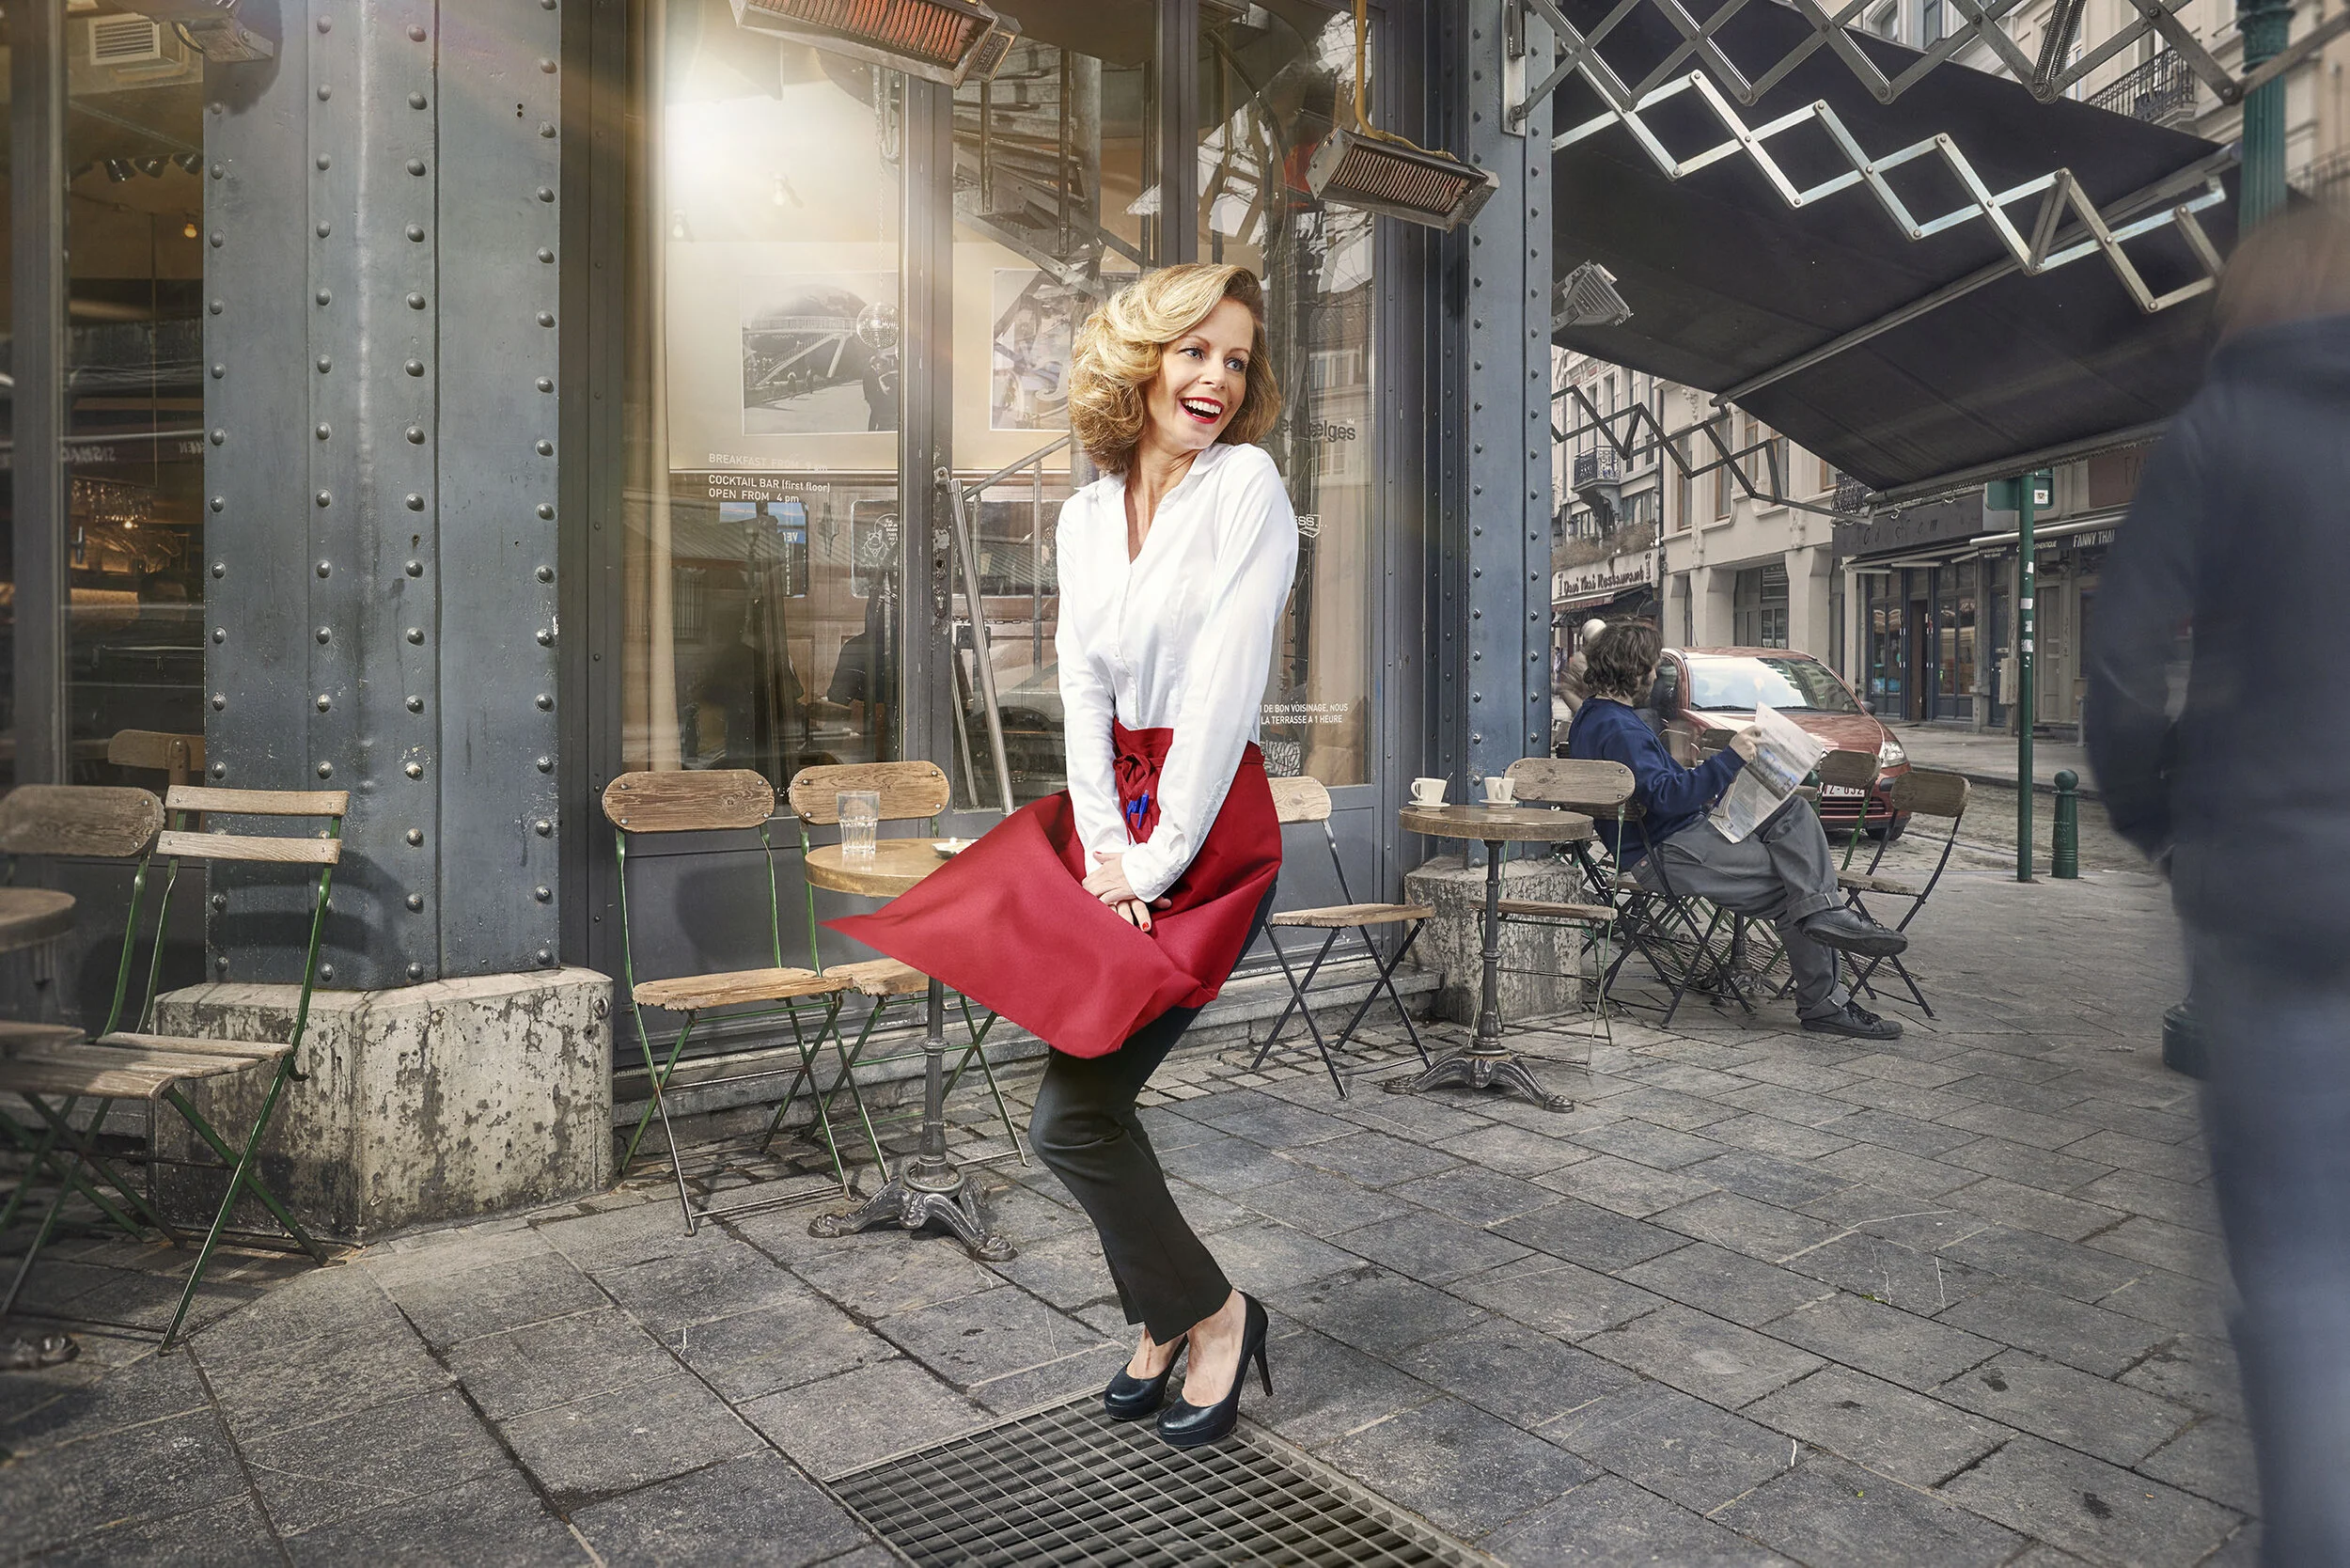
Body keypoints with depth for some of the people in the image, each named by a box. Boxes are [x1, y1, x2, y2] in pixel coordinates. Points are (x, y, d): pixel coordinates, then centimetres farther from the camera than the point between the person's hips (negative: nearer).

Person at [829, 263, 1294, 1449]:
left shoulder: (1246, 486, -8)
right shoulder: (1089, 510, 10)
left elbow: (1224, 687, -14)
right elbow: (1083, 683, 3)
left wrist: (1158, 858, -14)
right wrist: (1105, 846, -8)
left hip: (1205, 829, -6)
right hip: (1111, 811, 6)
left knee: (1071, 1115, -7)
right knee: (1091, 1102, 9)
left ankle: (1214, 1312, 16)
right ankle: (1163, 1322, 31)